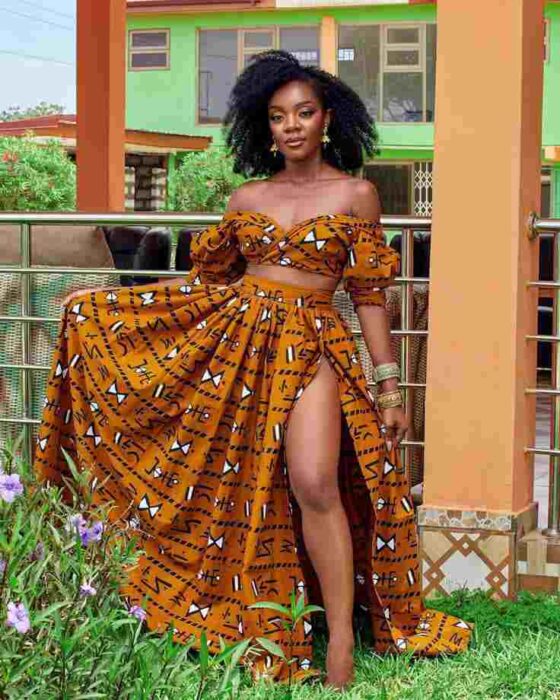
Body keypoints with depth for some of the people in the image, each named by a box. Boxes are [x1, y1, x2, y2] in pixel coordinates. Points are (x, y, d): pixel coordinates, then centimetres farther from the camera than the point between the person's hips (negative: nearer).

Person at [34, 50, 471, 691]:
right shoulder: (247, 198, 12)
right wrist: (111, 306, 17)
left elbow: (369, 296, 5)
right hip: (231, 334, 4)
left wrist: (389, 385, 1)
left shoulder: (355, 194, 4)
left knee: (314, 484, -22)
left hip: (310, 345, -4)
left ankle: (340, 646, -18)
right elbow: (214, 276, 19)